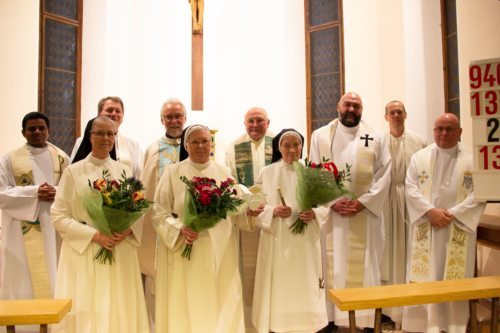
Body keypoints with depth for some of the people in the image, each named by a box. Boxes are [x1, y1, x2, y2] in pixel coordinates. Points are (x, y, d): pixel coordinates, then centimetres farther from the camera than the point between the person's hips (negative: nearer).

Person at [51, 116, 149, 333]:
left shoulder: (124, 171, 7)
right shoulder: (73, 171, -1)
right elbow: (59, 216, -4)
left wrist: (128, 230, -12)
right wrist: (94, 235, -14)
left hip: (121, 252, 3)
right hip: (84, 251, -2)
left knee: (120, 309, 6)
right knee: (86, 310, 2)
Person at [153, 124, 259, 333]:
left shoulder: (224, 172, 8)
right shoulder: (172, 172, 0)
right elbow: (159, 214, -3)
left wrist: (250, 211, -12)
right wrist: (180, 229, -20)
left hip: (220, 253, 2)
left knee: (222, 307, 9)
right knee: (186, 308, 6)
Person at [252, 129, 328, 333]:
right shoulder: (267, 173, 0)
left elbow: (325, 205, 3)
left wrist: (314, 214, -17)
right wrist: (273, 211, -19)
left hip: (305, 242, 1)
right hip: (276, 242, -1)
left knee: (304, 286, 8)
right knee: (278, 287, 5)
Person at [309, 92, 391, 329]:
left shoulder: (376, 137, 7)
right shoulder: (320, 136, 6)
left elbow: (383, 175, 0)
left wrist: (363, 202, -11)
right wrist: (331, 202, -11)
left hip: (366, 214, 1)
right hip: (330, 213, 0)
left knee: (364, 269, 6)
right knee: (332, 268, 4)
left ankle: (366, 319, 18)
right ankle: (332, 317, 16)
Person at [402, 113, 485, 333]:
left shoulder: (473, 159, 4)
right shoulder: (419, 157, 6)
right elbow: (411, 189, -1)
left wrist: (452, 214, -15)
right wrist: (430, 211, -15)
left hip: (458, 231, 0)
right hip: (425, 229, 1)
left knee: (454, 279, 7)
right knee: (423, 278, 4)